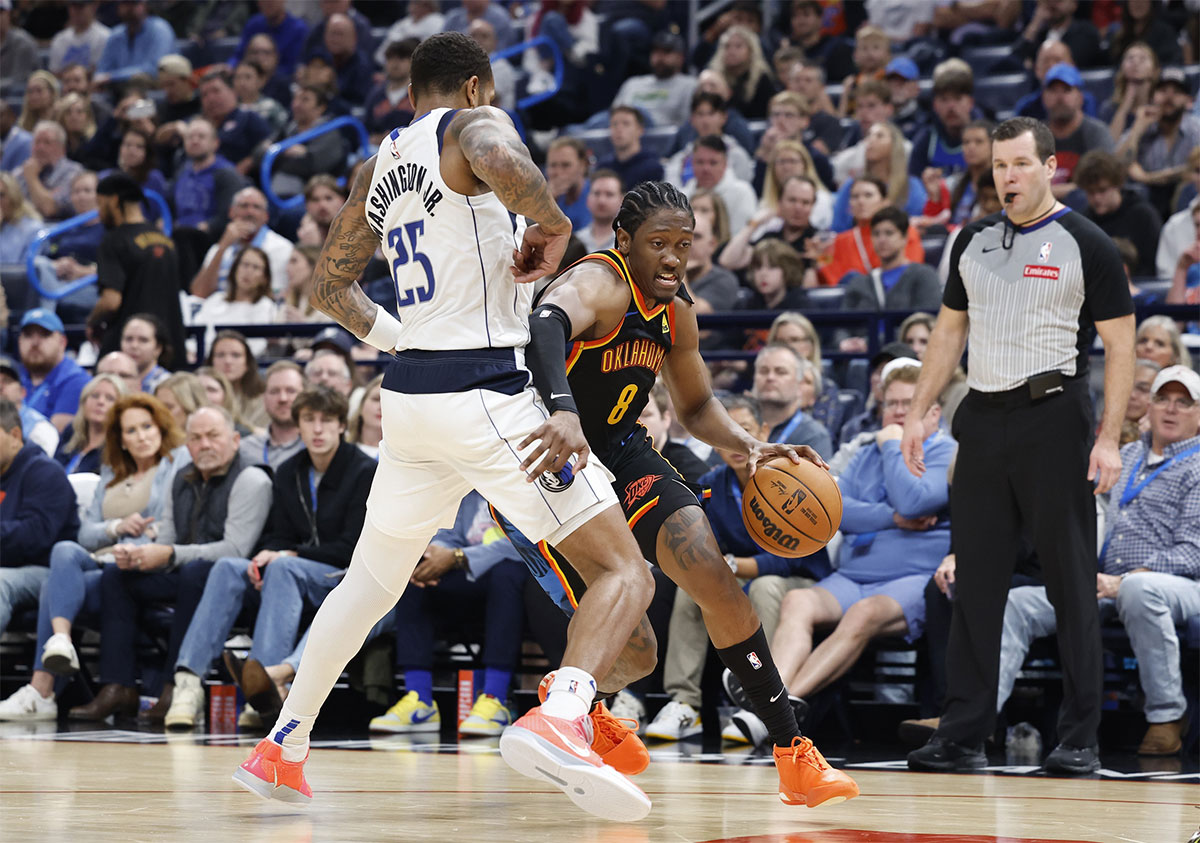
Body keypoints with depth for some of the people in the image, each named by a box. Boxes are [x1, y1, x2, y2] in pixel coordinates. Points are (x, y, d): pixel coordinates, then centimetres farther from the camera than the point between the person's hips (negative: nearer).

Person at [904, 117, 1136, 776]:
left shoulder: (1085, 245, -4)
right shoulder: (974, 242, 13)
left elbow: (1120, 345, -5)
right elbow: (950, 329, 20)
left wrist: (1109, 438, -13)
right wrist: (918, 414, 12)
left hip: (1054, 419, -5)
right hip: (984, 419, 5)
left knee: (1071, 581, -2)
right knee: (975, 579, 5)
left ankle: (1080, 739, 3)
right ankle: (962, 735, 9)